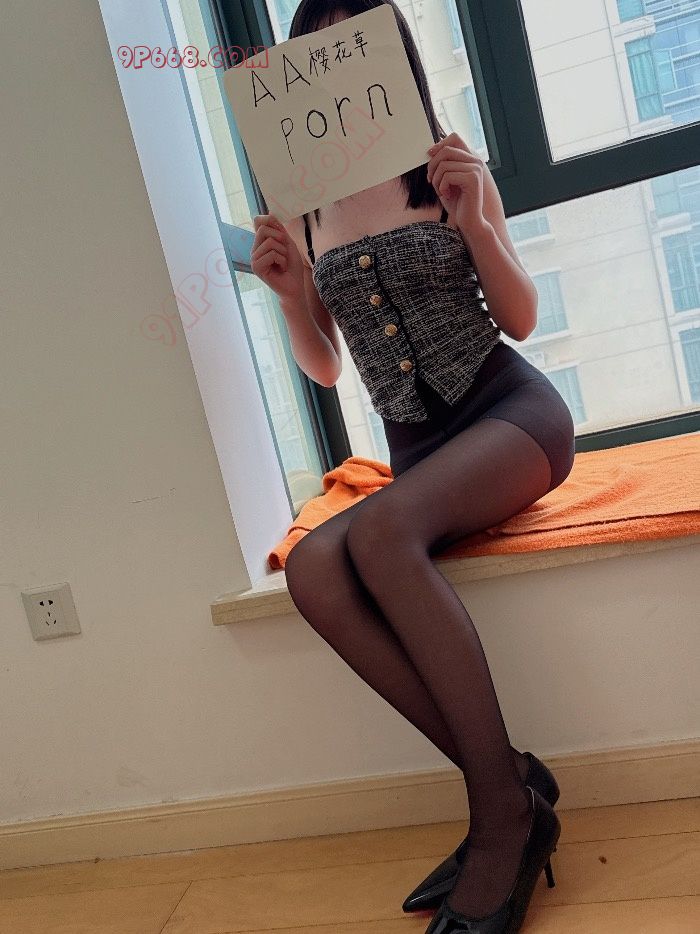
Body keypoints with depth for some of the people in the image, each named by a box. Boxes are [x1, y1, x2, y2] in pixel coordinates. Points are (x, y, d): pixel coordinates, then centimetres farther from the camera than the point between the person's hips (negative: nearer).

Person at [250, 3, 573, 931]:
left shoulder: (450, 170, 3)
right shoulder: (301, 211, 11)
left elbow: (521, 320, 2)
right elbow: (325, 367, 14)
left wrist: (472, 219, -13)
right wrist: (289, 294, -4)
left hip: (511, 411, -3)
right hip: (417, 451, 4)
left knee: (381, 532, -34)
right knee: (312, 568, -27)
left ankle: (504, 809, -23)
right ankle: (510, 786, -20)